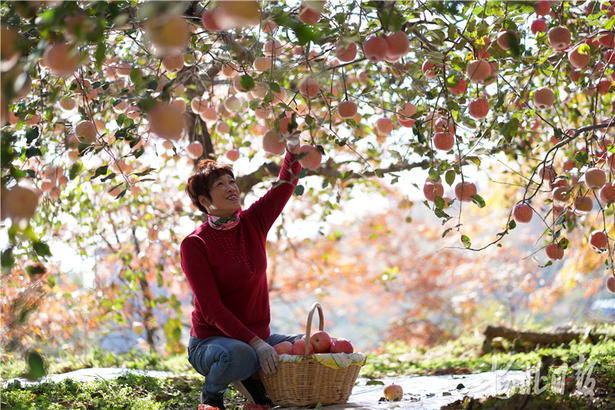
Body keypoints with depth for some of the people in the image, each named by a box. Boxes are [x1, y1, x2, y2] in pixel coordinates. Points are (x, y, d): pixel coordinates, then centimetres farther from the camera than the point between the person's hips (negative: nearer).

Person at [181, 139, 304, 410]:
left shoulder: (253, 222, 3)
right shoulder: (194, 244, -12)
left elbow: (286, 184, -9)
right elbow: (211, 308, -18)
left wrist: (293, 149, -29)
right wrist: (256, 344, -27)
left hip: (258, 338, 5)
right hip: (211, 341, -5)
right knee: (240, 355, -38)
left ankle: (252, 380, 8)